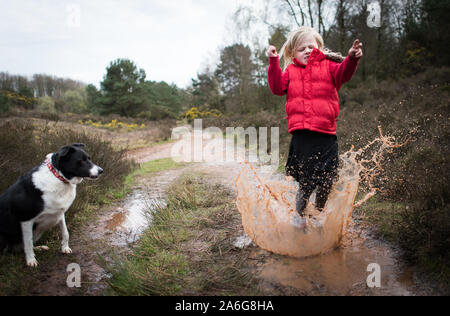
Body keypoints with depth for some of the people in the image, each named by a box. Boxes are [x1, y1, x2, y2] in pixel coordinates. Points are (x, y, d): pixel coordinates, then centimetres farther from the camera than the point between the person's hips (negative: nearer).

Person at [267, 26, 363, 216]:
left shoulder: (328, 66, 11)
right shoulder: (291, 71, 14)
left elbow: (343, 73, -7)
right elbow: (277, 87, 1)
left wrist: (352, 59, -27)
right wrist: (273, 62, -3)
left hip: (326, 132, 1)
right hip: (301, 134, -1)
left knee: (326, 181, 9)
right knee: (306, 182, 2)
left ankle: (320, 214, 33)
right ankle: (299, 216, 23)